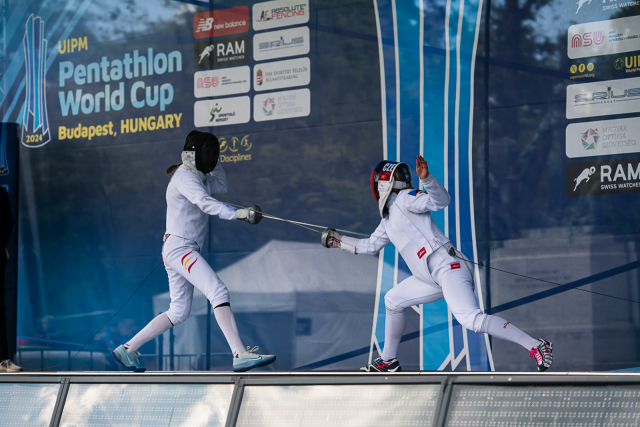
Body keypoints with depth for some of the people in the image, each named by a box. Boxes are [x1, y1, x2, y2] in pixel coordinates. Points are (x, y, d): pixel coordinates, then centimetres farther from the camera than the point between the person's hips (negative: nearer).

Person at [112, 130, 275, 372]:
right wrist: (239, 214, -45)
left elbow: (221, 187, 29)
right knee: (219, 293, -23)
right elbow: (206, 203, -31)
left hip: (182, 252, 11)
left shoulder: (196, 176, 15)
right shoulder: (185, 177, -14)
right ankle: (240, 356, -33)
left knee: (178, 313, 15)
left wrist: (210, 158, 14)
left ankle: (127, 350, 22)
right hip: (179, 249, -11)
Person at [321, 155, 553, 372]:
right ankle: (388, 360, 30)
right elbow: (370, 246, 39)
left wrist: (425, 178, -34)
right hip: (433, 277, 10)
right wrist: (338, 240, 42)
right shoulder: (389, 218, 25)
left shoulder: (404, 198, -1)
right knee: (393, 301, 19)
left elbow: (441, 199, -17)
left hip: (447, 266, -10)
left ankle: (536, 346, -30)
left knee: (471, 319, -26)